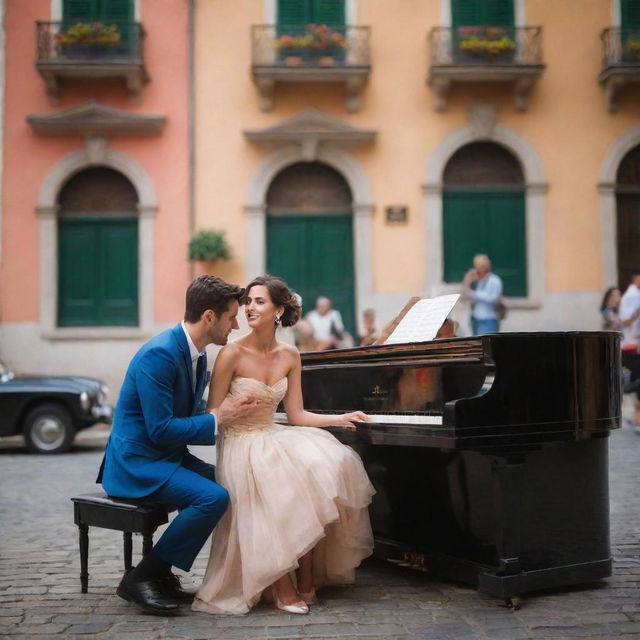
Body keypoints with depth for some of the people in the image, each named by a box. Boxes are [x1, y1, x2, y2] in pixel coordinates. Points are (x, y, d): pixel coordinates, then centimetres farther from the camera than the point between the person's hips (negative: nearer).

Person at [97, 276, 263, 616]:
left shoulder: (197, 354, 9)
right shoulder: (159, 354, -21)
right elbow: (160, 430, -24)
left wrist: (232, 412, 0)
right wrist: (217, 419, -16)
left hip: (169, 456, 10)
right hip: (137, 462, -10)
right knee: (214, 497, -26)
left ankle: (161, 574, 6)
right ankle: (140, 578, -11)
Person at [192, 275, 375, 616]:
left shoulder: (289, 356, 8)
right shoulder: (232, 354, -8)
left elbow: (297, 414, 8)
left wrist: (341, 419, -1)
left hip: (274, 438, 5)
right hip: (241, 443, -5)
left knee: (325, 466, -24)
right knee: (282, 494, -33)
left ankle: (305, 578, -13)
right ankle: (282, 586, -15)